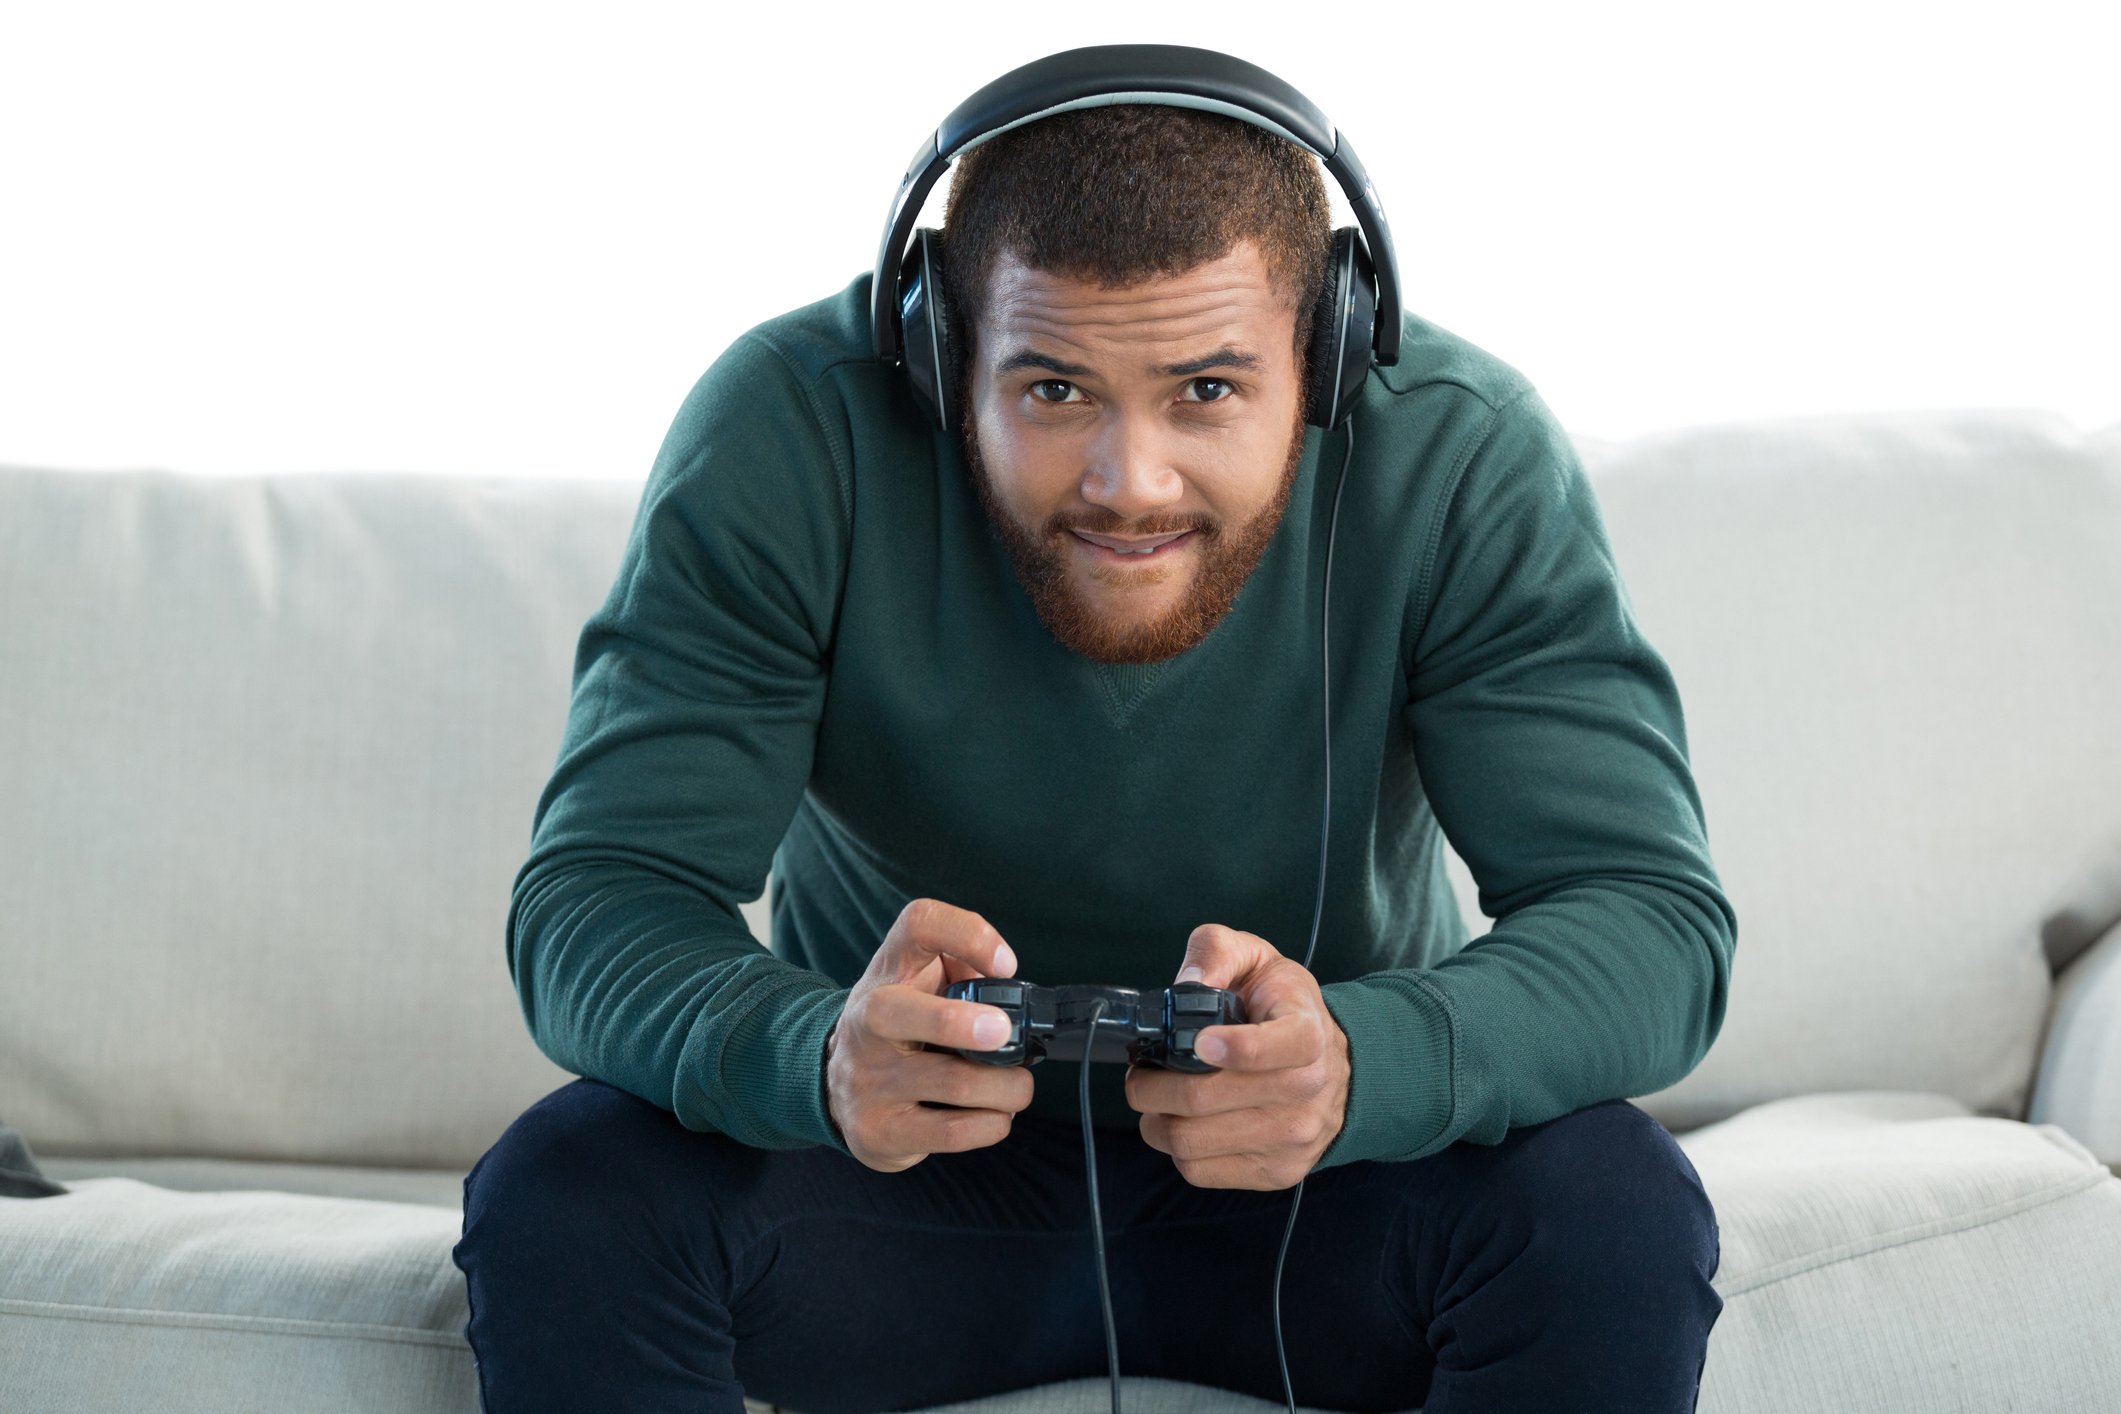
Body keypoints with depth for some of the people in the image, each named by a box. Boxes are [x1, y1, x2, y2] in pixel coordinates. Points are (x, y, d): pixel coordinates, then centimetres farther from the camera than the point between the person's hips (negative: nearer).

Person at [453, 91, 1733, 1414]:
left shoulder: (1461, 453, -21)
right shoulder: (791, 433, -22)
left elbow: (1657, 917, -25)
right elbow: (595, 897, -25)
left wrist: (1360, 1066, -47)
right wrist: (815, 1057, -49)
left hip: (1335, 1190, 2)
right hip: (904, 1161, -1)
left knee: (1618, 1215, -27)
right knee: (561, 1196, -28)